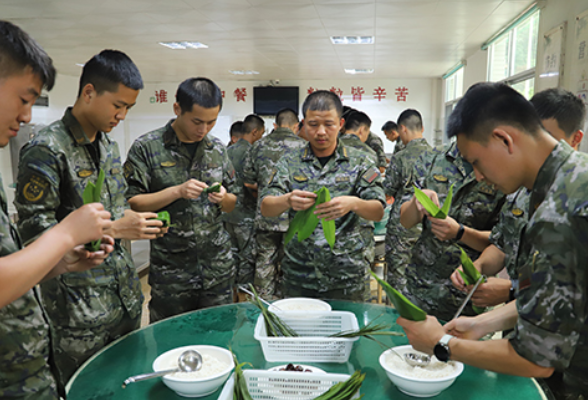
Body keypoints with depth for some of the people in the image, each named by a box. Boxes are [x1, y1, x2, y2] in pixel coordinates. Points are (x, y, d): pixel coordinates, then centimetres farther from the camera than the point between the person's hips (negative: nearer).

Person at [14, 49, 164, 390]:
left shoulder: (109, 144, 9)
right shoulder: (46, 151, -17)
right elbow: (34, 229, -20)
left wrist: (141, 223, 0)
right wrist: (113, 229, -22)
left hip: (126, 296, 7)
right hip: (80, 309, -7)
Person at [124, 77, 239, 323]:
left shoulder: (218, 149, 6)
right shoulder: (146, 148, -6)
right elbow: (131, 203, -10)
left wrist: (223, 198, -10)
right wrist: (176, 192, -20)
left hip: (218, 266, 4)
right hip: (170, 269, -3)